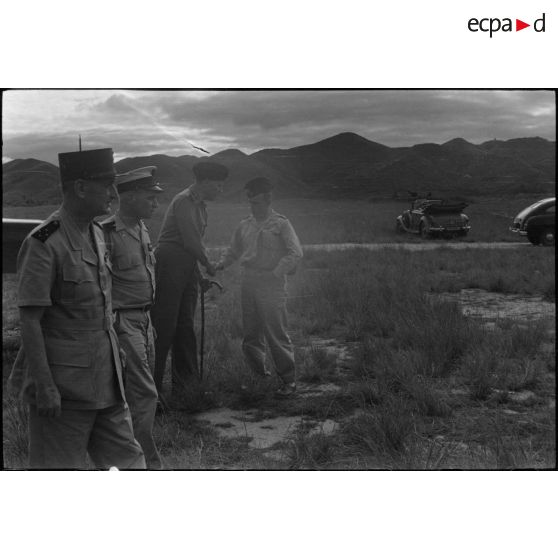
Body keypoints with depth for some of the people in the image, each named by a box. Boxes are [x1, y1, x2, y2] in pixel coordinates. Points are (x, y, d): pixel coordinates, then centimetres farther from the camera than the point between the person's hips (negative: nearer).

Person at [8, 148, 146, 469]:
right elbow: (30, 321, -18)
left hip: (105, 378, 8)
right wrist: (44, 386, -19)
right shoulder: (43, 244, -18)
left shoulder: (97, 234, 8)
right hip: (64, 383, -8)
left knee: (128, 459, 14)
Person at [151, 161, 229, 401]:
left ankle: (184, 386, 15)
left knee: (185, 327, 9)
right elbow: (191, 241, -17)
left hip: (188, 267, 9)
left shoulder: (200, 205, 18)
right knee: (163, 328, -7)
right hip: (169, 265, -9)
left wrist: (201, 275, 11)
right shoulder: (184, 201, -12)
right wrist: (208, 266, -3)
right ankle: (152, 388, -1)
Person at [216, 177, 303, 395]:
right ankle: (259, 374, 25)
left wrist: (275, 273, -15)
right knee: (250, 334, 10)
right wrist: (221, 264, 8)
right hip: (248, 283, 5)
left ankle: (288, 379, 3)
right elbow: (234, 250, 24)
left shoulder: (280, 224, -2)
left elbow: (295, 253, -9)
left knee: (276, 334, -6)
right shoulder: (244, 225, 13)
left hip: (272, 285, -5)